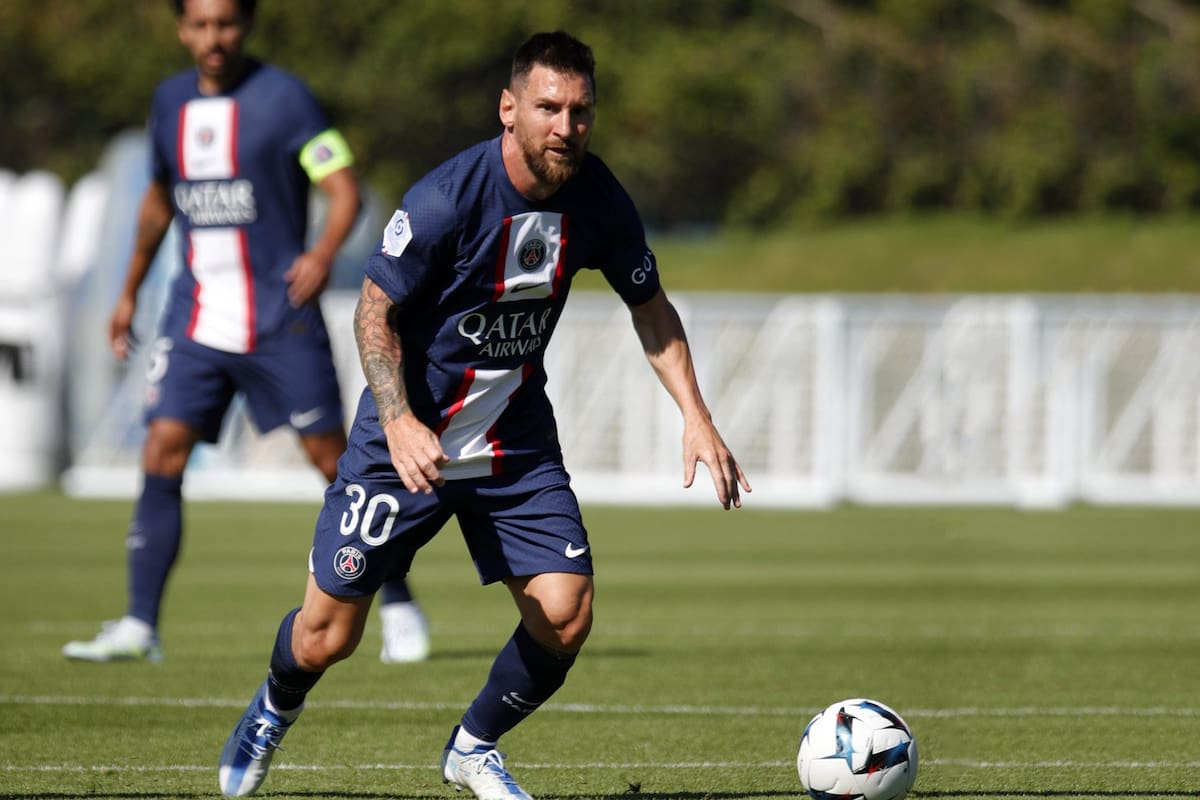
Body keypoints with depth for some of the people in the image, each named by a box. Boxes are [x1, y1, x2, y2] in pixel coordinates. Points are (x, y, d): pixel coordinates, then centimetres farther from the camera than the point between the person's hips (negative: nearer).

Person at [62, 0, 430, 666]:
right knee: (161, 456, -8)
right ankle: (139, 628, -6)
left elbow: (344, 190, -12)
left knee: (333, 460, -1)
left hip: (280, 317, -4)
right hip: (196, 316, 4)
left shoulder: (283, 98, -7)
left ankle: (399, 608, 13)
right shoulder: (171, 102, 9)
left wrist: (325, 253, -31)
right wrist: (130, 293, 27)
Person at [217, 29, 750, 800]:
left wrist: (696, 414, -3)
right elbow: (374, 311, -16)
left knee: (566, 615, -10)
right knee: (328, 635, 0)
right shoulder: (446, 199, -24)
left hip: (517, 440, 4)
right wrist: (399, 422, -29)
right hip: (411, 435, -4)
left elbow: (651, 306, 7)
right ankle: (274, 711, 37)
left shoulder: (597, 201, -9)